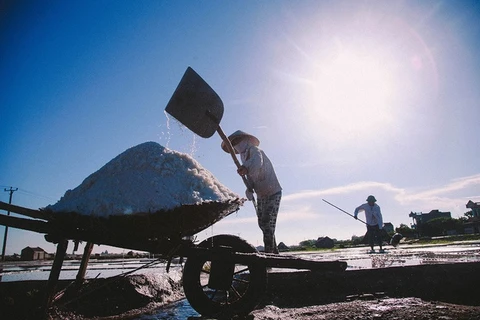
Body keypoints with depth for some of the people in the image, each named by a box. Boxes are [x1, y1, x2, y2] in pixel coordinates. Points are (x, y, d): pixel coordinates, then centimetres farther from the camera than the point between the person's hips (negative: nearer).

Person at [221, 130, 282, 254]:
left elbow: (257, 162, -42)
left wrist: (246, 168, -64)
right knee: (262, 224, 12)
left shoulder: (254, 150, -16)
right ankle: (274, 251, 25)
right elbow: (250, 177, 2)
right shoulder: (244, 156, 9)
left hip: (273, 193, -9)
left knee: (267, 224, -14)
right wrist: (249, 189, -19)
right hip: (261, 195, 9)